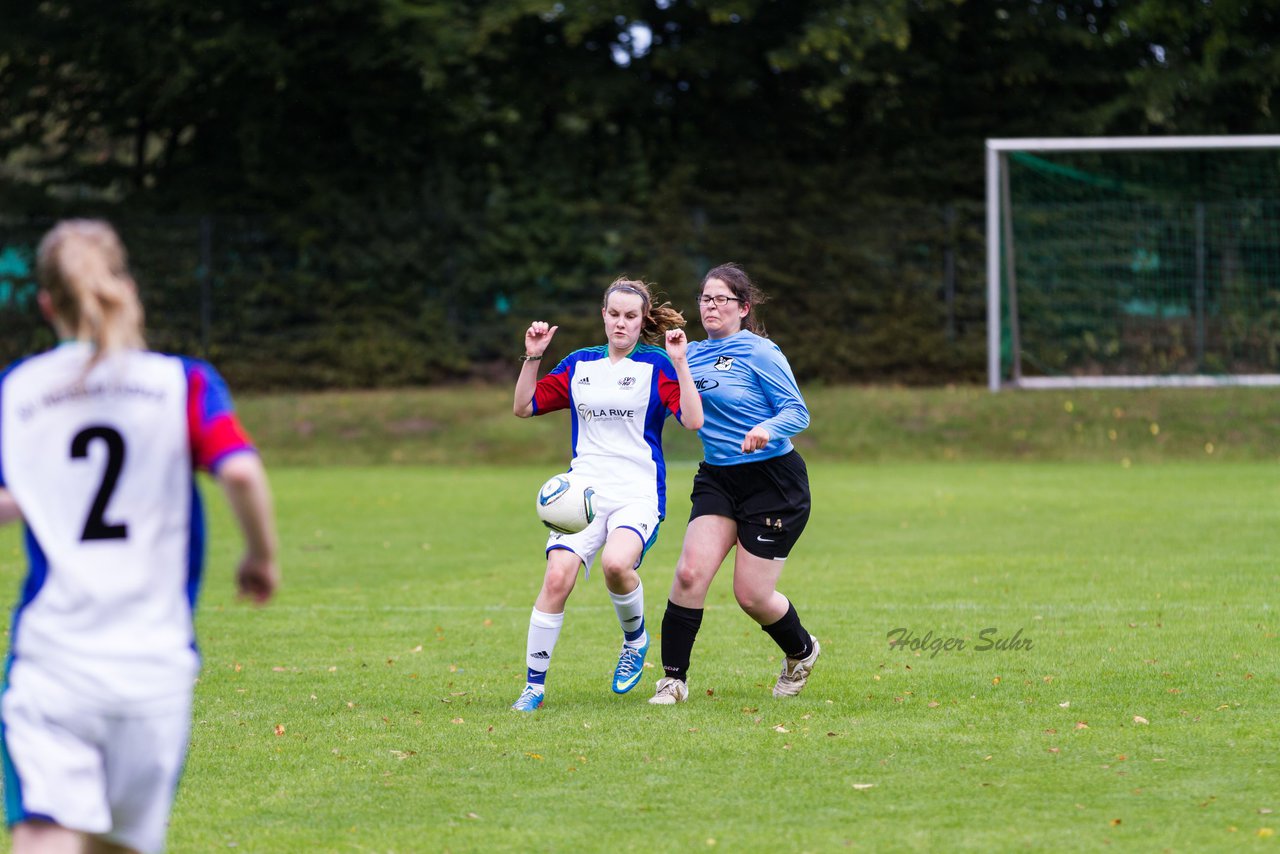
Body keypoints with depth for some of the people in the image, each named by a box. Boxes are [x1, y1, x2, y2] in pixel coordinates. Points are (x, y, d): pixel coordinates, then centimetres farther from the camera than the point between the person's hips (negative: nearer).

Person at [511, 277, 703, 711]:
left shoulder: (656, 366, 2)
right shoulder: (579, 365, 13)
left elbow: (693, 420, -9)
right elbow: (524, 406, 17)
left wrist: (680, 362, -15)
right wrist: (532, 357, 6)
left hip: (638, 493, -3)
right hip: (584, 491, 3)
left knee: (616, 564, -31)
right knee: (557, 576, -17)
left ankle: (635, 639, 1)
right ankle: (535, 684, -7)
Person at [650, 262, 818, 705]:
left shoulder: (760, 353, -10)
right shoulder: (692, 354, 8)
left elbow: (797, 411, -12)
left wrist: (767, 429, -33)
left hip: (774, 481, -5)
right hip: (718, 480, 5)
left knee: (751, 595, -2)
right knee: (690, 572, -16)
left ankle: (801, 651, 29)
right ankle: (673, 679, -8)